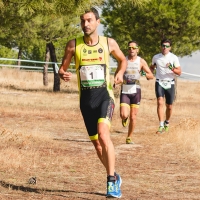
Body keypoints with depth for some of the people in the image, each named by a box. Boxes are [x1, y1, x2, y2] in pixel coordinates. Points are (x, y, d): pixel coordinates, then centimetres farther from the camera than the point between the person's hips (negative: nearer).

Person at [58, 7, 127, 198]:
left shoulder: (109, 43, -1)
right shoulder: (73, 45, 0)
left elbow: (122, 60, 18)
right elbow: (62, 68, 7)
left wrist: (120, 73, -1)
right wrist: (63, 75, -16)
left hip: (105, 96, -3)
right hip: (86, 99, 3)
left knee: (103, 133, -26)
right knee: (96, 143, 9)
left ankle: (111, 180, -22)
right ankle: (114, 177, 32)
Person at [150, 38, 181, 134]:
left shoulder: (174, 58, -3)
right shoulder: (156, 57, 5)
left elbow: (179, 72, -5)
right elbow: (152, 67, 24)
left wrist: (172, 69, -24)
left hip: (170, 84, 0)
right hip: (159, 83, 0)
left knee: (169, 106, 6)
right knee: (160, 102, -18)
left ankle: (167, 122, 33)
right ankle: (161, 126, -23)